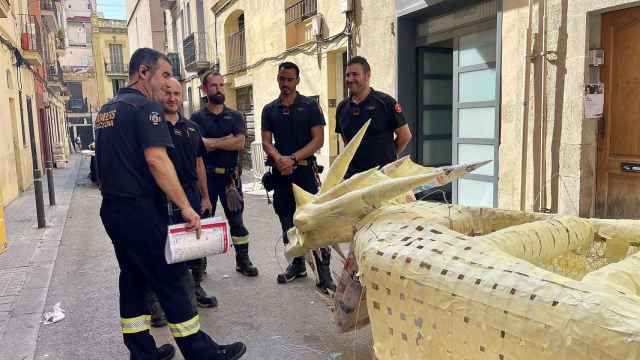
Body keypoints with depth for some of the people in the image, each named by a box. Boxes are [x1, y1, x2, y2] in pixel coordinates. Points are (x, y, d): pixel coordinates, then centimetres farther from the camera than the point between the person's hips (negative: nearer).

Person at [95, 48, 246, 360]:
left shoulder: (106, 110, 16)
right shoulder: (145, 106, -13)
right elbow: (156, 160, -24)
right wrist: (186, 208, -23)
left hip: (112, 208, 9)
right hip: (140, 210, -9)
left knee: (133, 279, 14)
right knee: (170, 282, -2)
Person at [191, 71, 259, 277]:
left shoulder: (235, 116, 8)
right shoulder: (197, 118, 2)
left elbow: (240, 143, -9)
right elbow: (200, 145, -13)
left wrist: (212, 142, -10)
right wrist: (228, 139, -9)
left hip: (231, 176, 2)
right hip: (206, 176, -1)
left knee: (236, 218, 9)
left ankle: (243, 260, 19)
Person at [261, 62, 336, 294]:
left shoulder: (310, 106, 1)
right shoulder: (269, 110, 13)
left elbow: (318, 140, -6)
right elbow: (266, 142, 7)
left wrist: (293, 158, -16)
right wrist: (279, 158, -15)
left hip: (305, 170, -4)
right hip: (280, 172, 5)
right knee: (287, 221, 12)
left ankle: (324, 274, -6)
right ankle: (298, 264, 28)